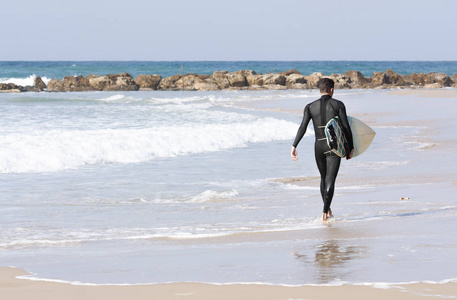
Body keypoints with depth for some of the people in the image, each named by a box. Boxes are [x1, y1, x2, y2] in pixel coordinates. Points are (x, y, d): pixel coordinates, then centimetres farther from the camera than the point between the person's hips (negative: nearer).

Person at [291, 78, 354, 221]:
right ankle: (325, 212, -21)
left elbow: (303, 127, -7)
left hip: (319, 147, 3)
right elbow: (346, 127, -7)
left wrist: (294, 146, -9)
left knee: (324, 178, 21)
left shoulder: (310, 107, 3)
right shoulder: (338, 105, -3)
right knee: (330, 181, -6)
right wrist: (350, 147, 1)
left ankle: (328, 210, 32)